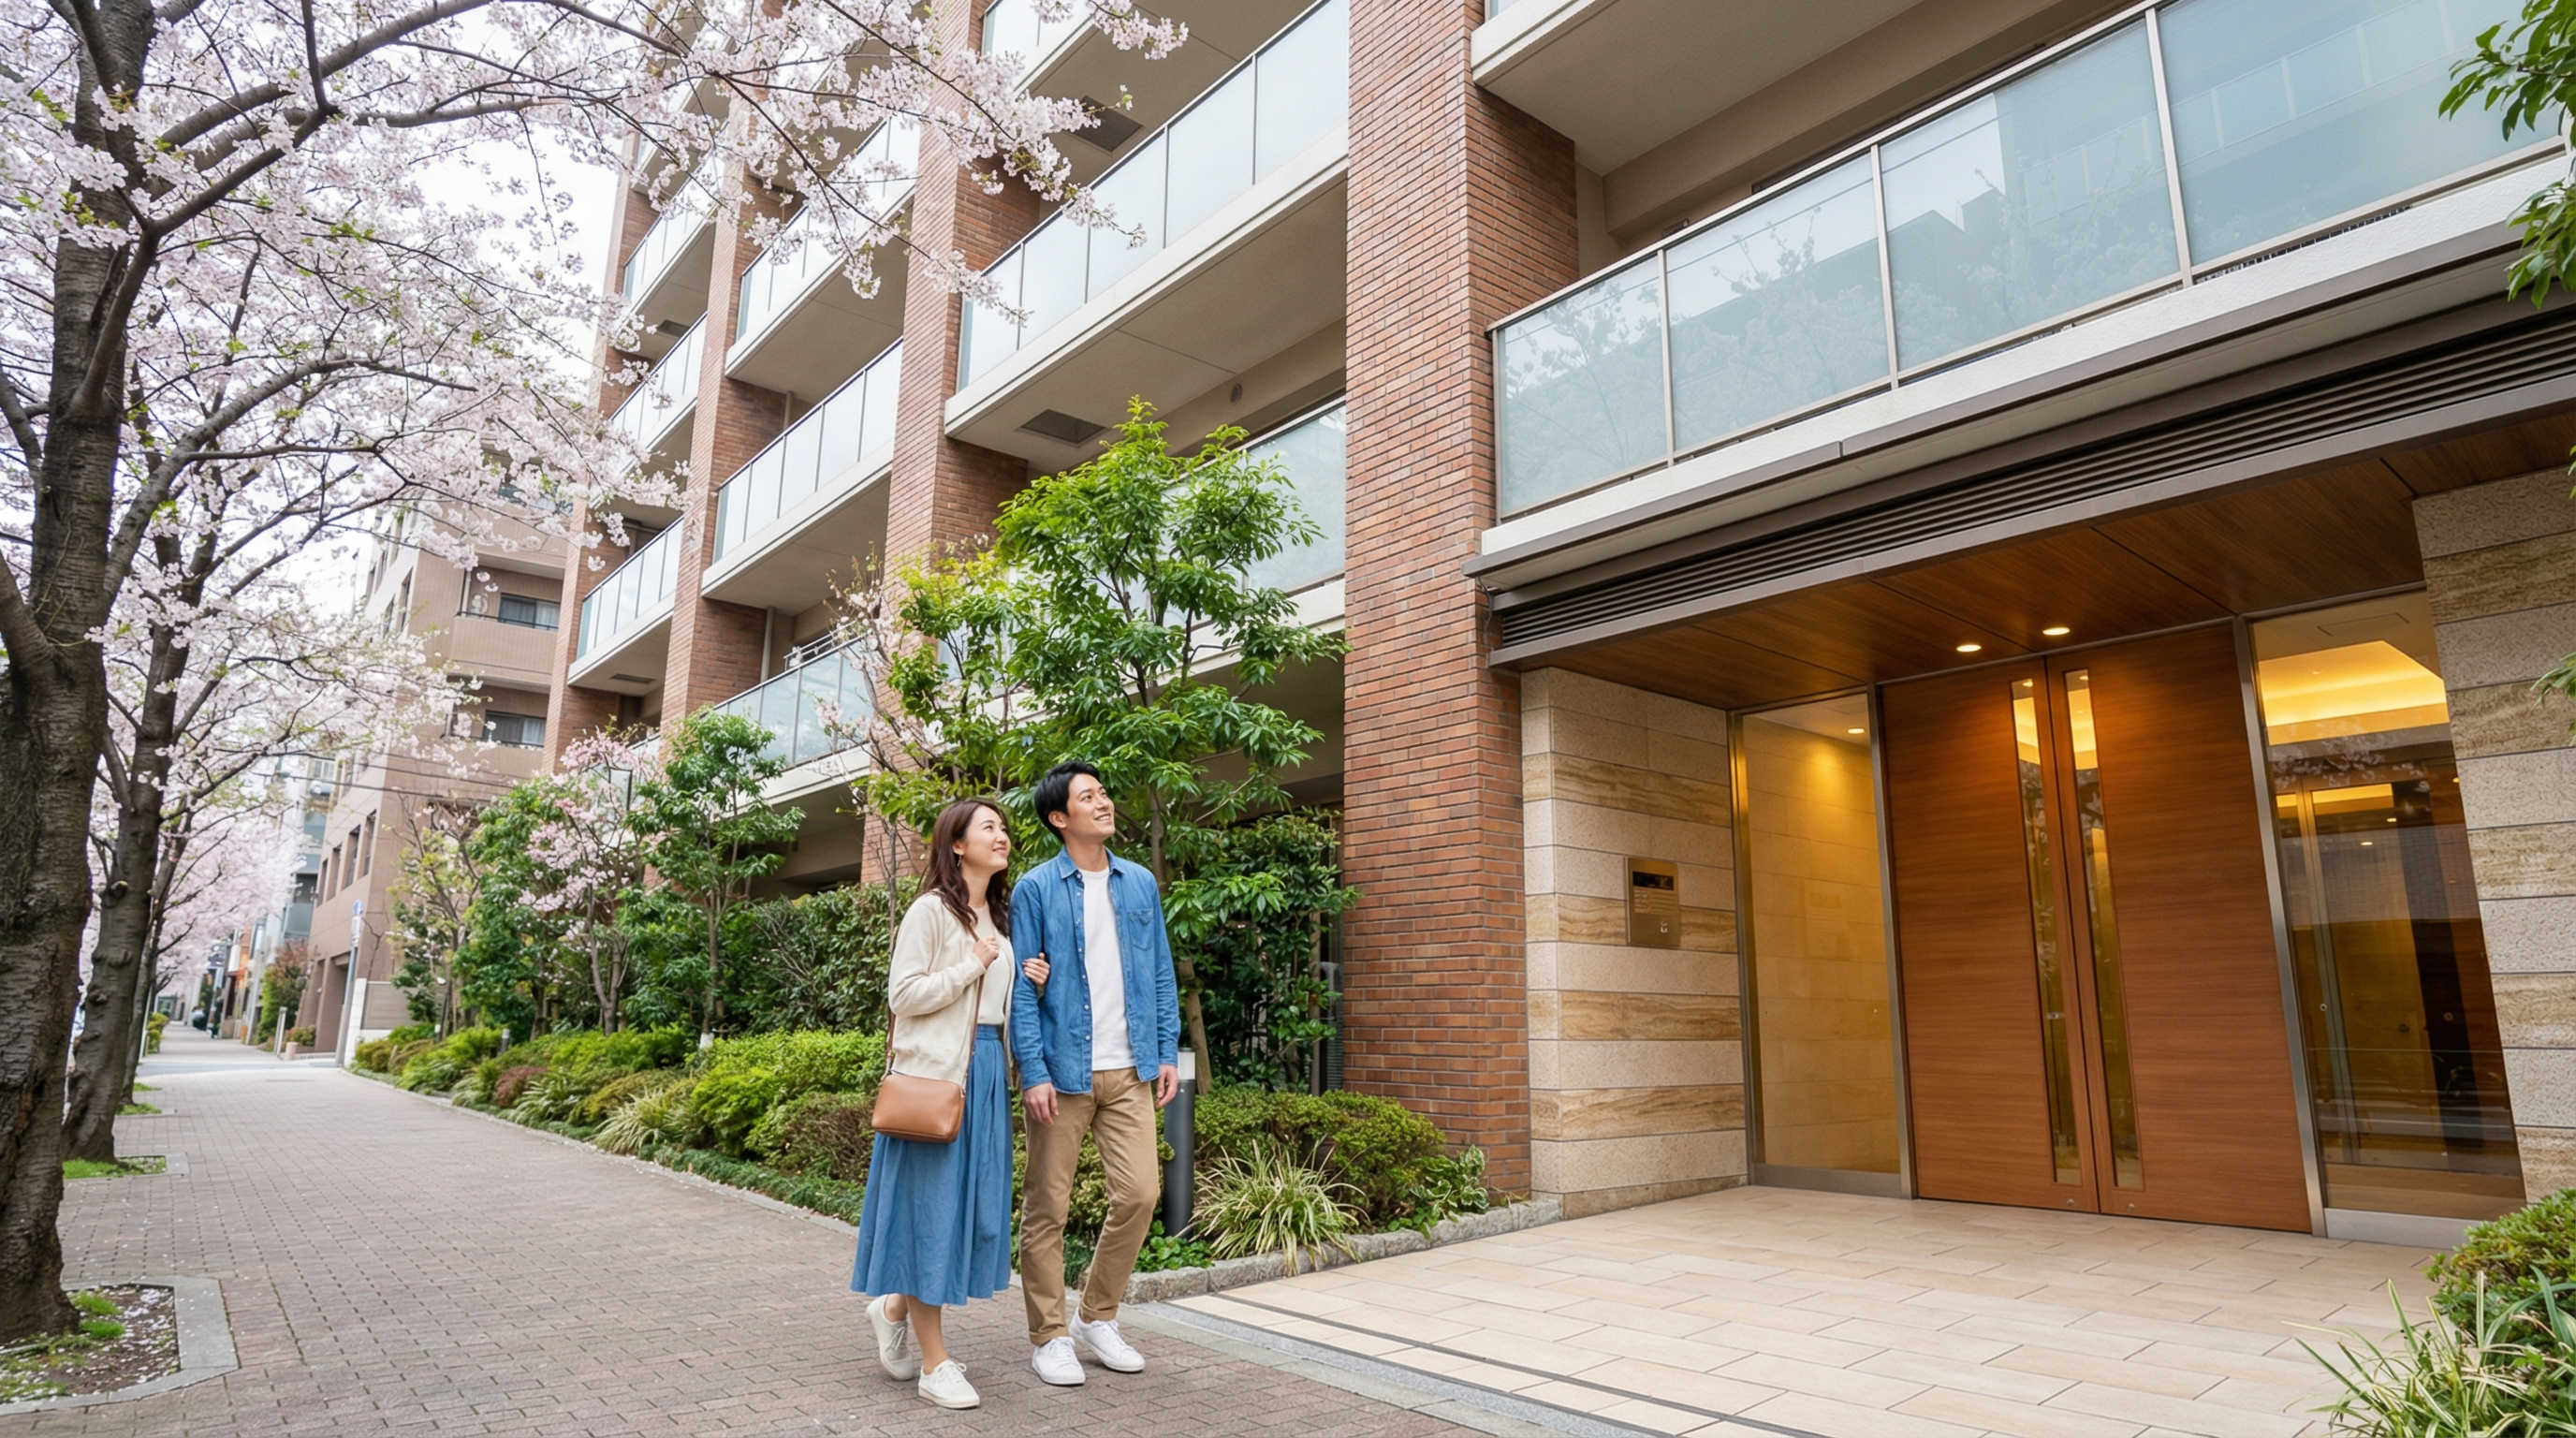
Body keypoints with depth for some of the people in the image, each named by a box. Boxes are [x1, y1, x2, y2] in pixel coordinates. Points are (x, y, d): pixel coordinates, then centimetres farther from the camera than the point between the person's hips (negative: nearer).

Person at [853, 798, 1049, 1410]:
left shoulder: (1000, 917, 15)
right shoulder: (932, 910, -8)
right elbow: (903, 993, -13)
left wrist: (1029, 984, 3)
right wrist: (971, 966, -13)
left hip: (986, 1071, 8)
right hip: (935, 1068, -8)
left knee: (976, 1199, 9)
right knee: (931, 1203, -1)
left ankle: (896, 1306, 32)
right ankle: (934, 1362, 8)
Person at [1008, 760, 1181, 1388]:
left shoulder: (1140, 884, 8)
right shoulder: (1036, 888, -5)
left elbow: (1161, 974, 11)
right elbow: (1022, 988, -7)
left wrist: (1167, 1053, 5)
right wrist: (1034, 1073, -13)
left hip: (1129, 1071, 4)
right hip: (1062, 1071, -4)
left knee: (1140, 1192, 2)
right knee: (1047, 1206, 6)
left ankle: (1098, 1318, 23)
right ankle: (1049, 1336, 22)